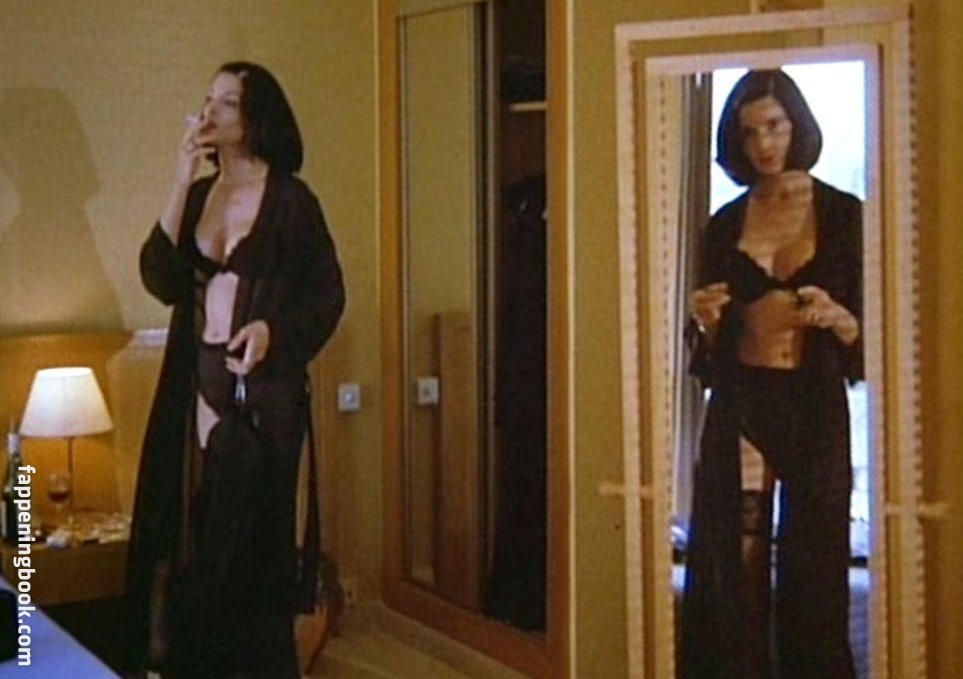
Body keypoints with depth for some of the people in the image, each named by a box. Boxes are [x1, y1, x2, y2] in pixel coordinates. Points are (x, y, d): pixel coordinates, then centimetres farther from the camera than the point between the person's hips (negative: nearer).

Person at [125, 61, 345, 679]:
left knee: (251, 541, 0)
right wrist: (182, 183, -9)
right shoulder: (198, 195, 10)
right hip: (197, 384, 5)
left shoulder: (291, 200, -6)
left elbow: (329, 296, -4)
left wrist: (273, 329, -22)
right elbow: (160, 279, -3)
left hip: (262, 391, -5)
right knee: (191, 536, 7)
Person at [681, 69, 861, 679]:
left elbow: (869, 332, 1)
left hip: (815, 408, -2)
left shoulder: (844, 215, 1)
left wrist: (836, 316, -19)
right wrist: (706, 322, -9)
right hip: (739, 406, 2)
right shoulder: (726, 224, 9)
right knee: (729, 565, 1)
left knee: (813, 565, 3)